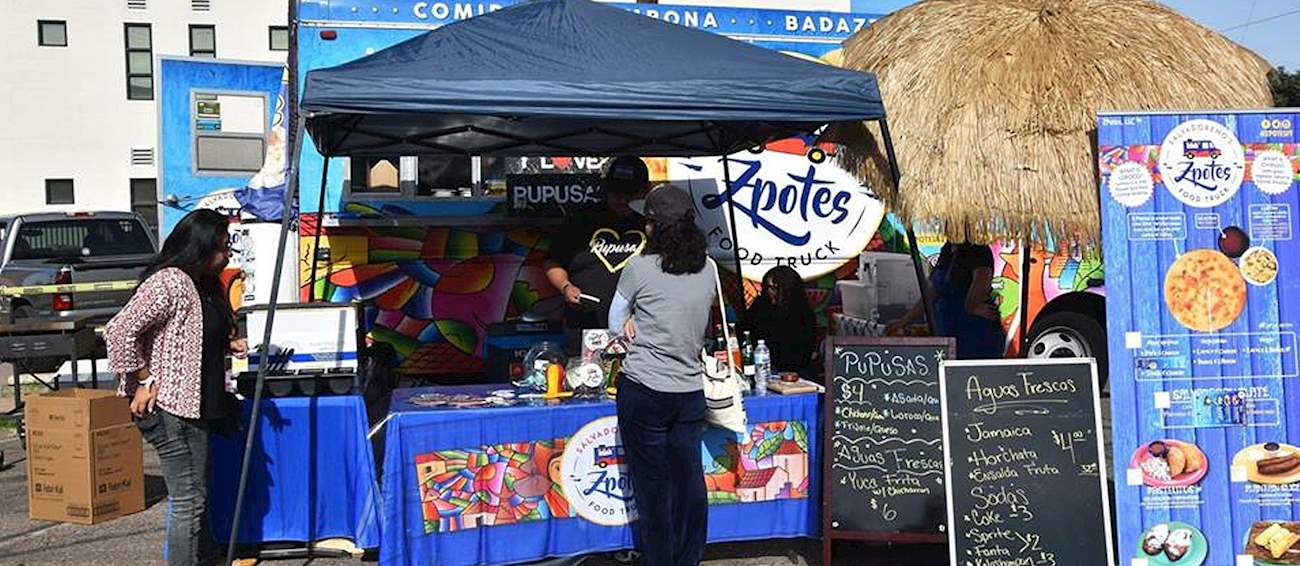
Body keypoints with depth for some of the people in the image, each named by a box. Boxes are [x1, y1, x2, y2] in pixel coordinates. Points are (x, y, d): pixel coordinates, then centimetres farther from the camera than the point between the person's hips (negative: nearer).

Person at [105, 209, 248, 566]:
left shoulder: (205, 285, 14)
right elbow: (119, 332, -22)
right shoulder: (168, 282, -17)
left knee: (198, 497, 18)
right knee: (189, 501, -5)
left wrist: (227, 345, 10)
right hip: (172, 408, -10)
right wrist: (144, 381, -18)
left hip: (196, 406, 10)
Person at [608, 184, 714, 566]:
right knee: (689, 483, 11)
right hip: (691, 391, 4)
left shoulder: (640, 268, -9)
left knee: (652, 487, 5)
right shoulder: (708, 269, 4)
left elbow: (616, 324, 4)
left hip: (644, 391, -4)